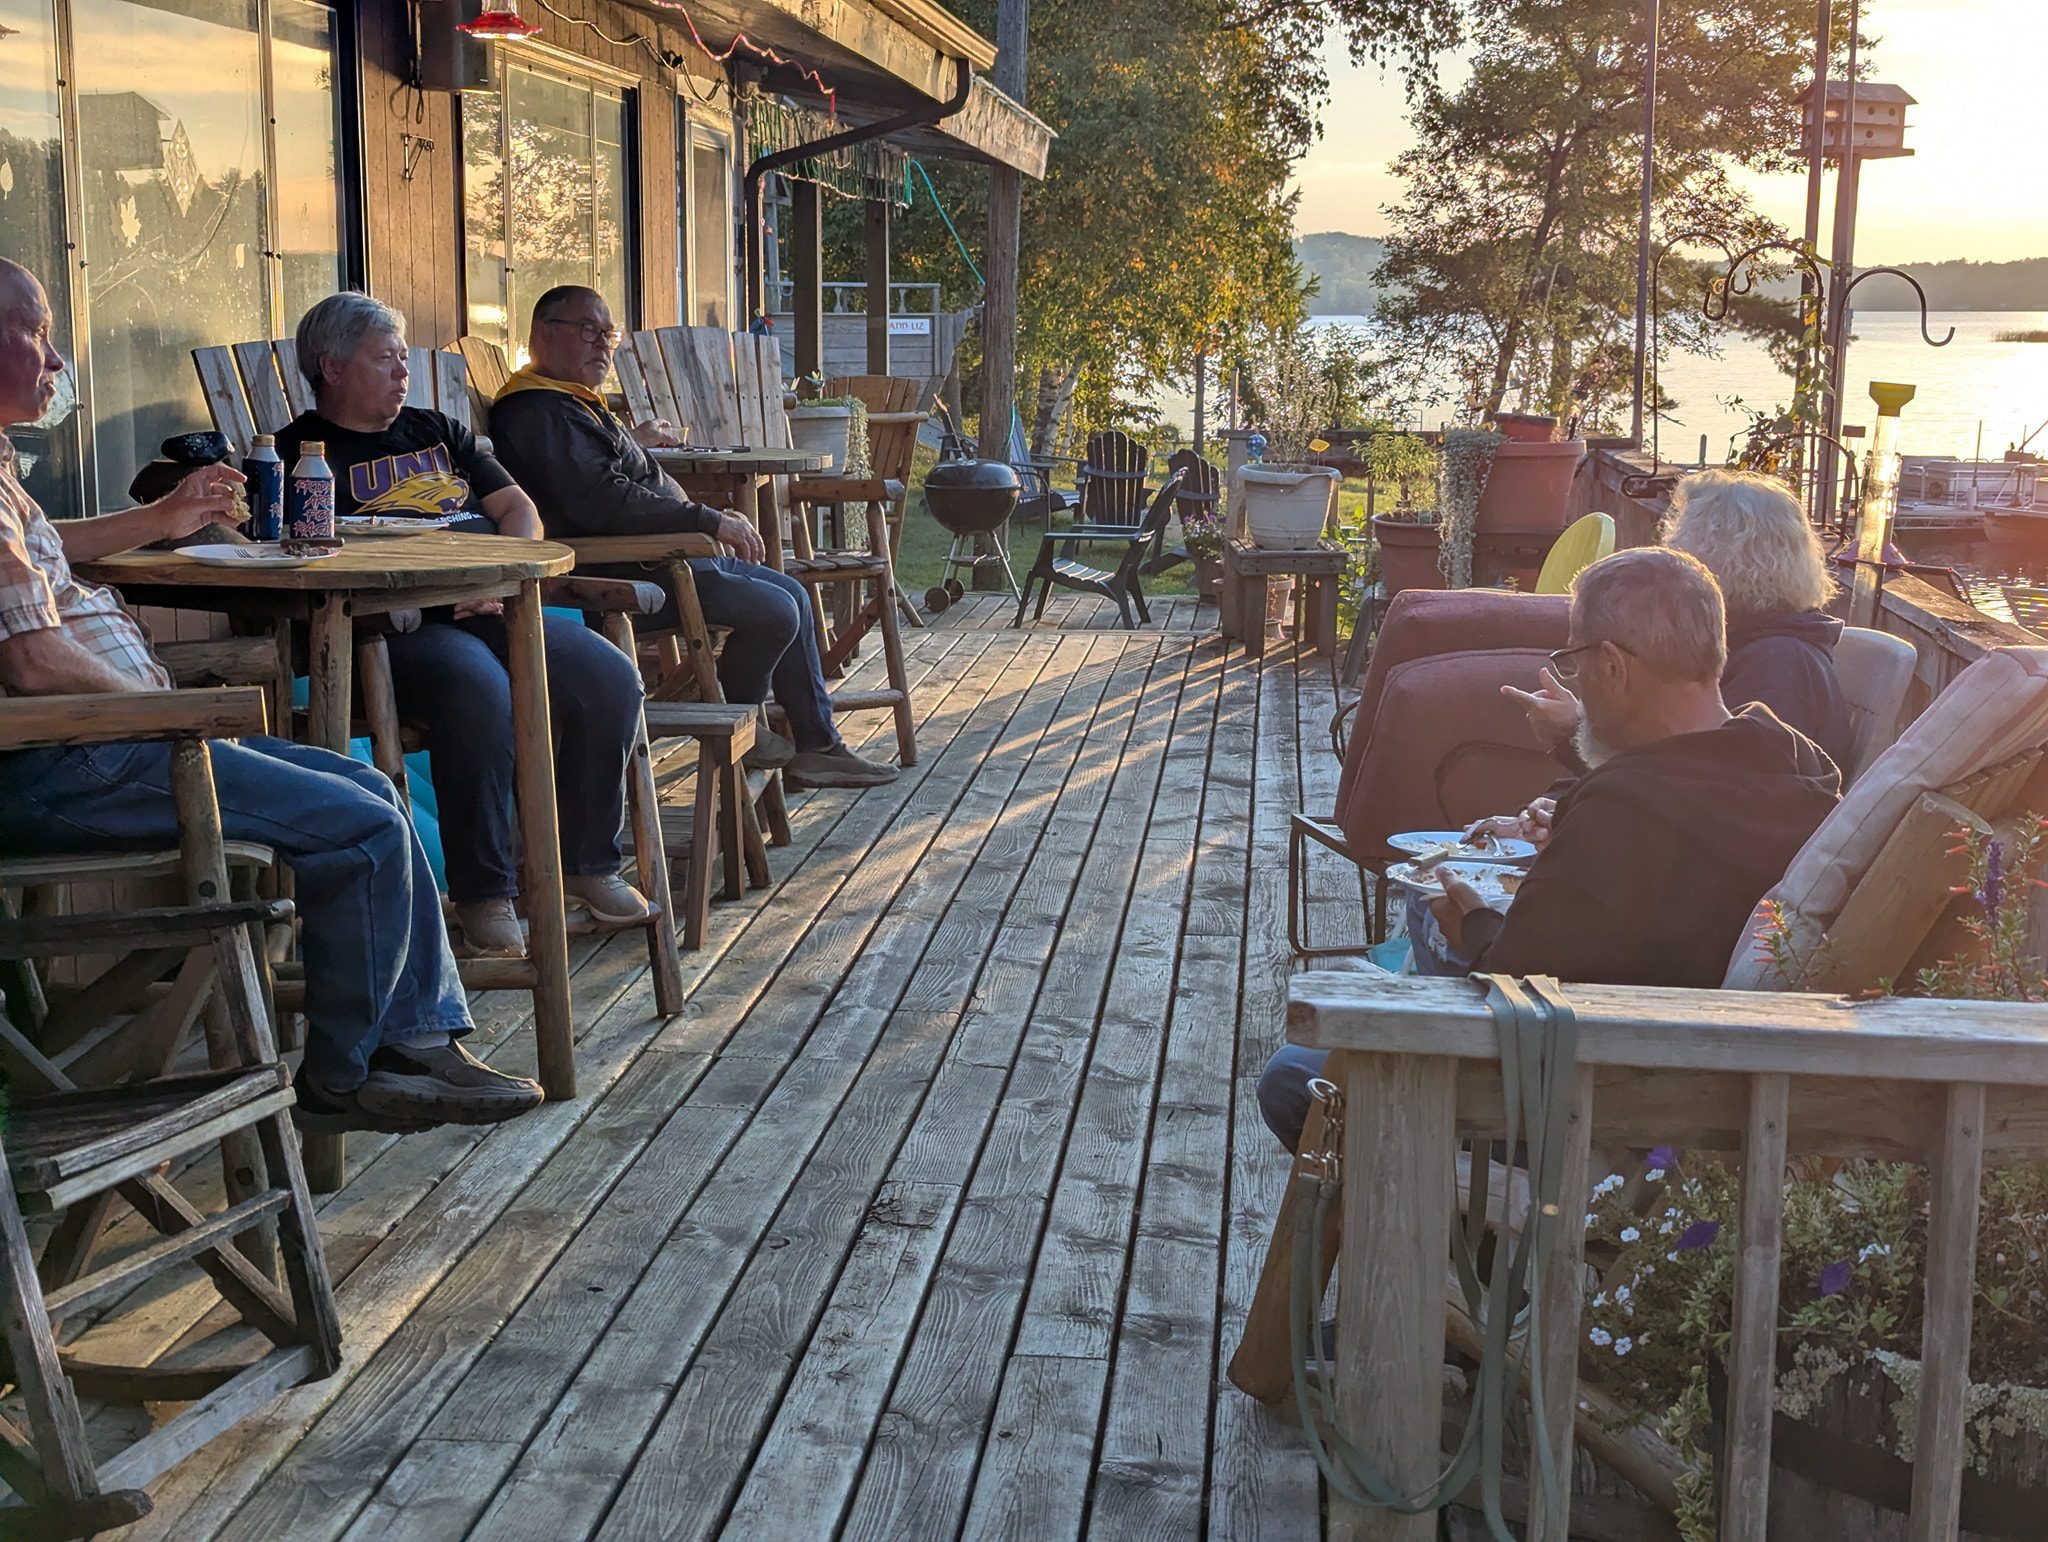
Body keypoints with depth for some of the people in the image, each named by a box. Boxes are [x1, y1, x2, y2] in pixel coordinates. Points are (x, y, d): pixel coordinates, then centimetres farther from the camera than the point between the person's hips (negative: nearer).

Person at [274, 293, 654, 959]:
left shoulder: (435, 431, 27)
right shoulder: (303, 450, 9)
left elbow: (519, 510, 21)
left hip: (502, 610, 6)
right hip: (404, 627, -6)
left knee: (612, 679, -17)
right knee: (481, 694, -37)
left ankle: (587, 863, -1)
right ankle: (484, 896, -25)